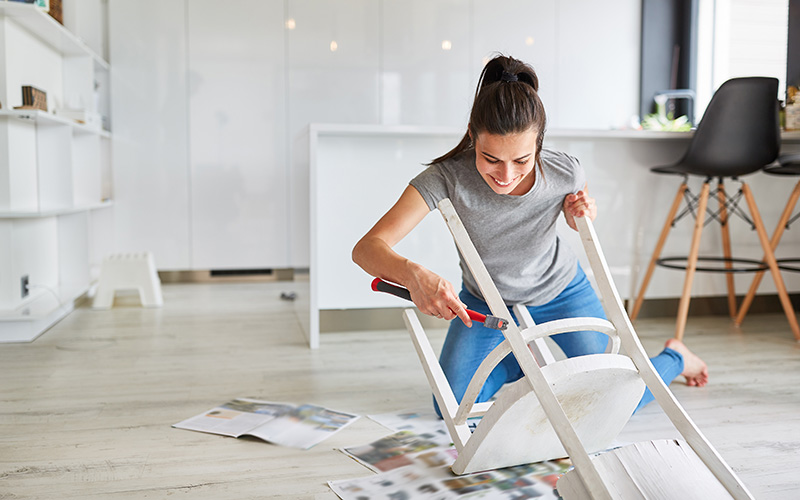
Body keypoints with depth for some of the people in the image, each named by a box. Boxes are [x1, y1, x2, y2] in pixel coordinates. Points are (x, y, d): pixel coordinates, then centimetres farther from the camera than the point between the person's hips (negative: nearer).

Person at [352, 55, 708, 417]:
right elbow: (367, 248, -42)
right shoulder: (447, 178, -36)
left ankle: (675, 356, 34)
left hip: (559, 291, 0)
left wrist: (584, 216, -28)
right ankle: (519, 360, 27)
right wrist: (413, 274, -64)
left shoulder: (565, 173, -28)